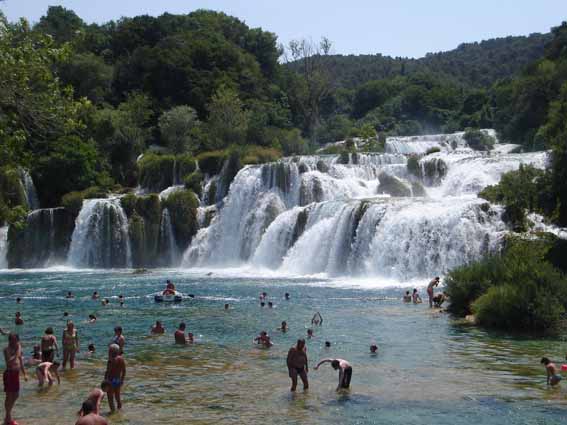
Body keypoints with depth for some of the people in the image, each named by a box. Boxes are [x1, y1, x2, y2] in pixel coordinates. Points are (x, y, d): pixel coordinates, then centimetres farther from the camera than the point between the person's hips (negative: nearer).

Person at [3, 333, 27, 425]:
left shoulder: (18, 349, 8)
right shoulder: (7, 350, -14)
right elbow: (9, 362, -28)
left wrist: (24, 374, 20)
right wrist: (16, 354, -28)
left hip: (16, 374, 8)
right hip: (9, 374, -8)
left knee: (16, 395, 16)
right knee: (9, 396, 0)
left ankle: (8, 416, 30)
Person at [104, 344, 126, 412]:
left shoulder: (111, 360, -19)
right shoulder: (121, 359, 1)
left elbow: (108, 371, -19)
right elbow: (124, 371, 7)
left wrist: (105, 380, -11)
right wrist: (122, 380, 16)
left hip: (111, 380, -7)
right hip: (119, 380, 7)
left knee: (110, 397, 5)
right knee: (117, 396, 22)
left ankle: (113, 411, 7)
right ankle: (119, 409, 31)